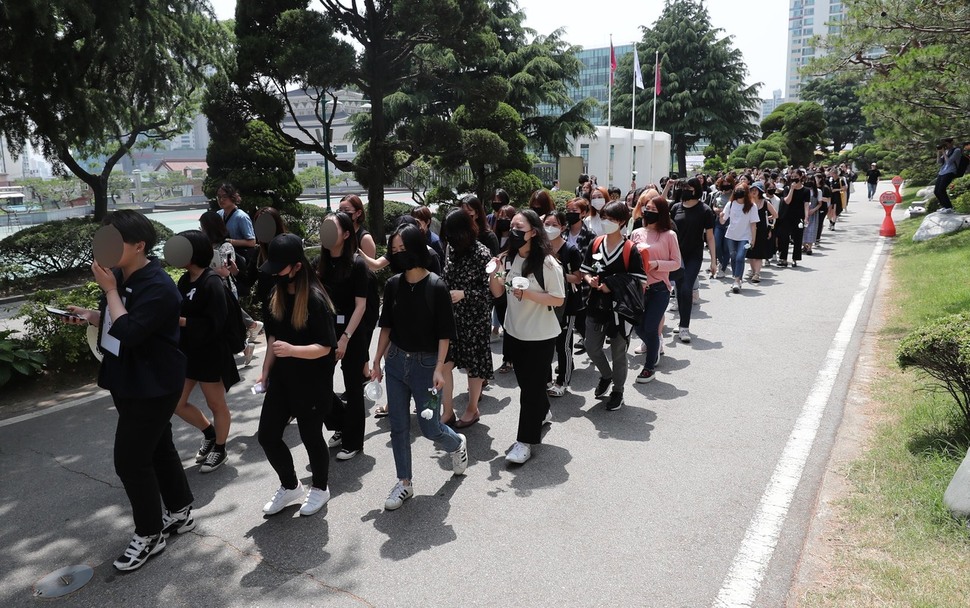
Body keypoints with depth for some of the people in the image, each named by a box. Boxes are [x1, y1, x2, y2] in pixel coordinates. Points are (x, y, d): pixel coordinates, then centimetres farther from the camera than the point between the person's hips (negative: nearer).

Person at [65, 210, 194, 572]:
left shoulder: (157, 287, -24)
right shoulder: (120, 276, 3)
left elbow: (128, 331, -32)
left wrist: (109, 290, -23)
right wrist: (89, 316, -1)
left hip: (152, 385, -9)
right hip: (129, 380, 9)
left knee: (130, 460, -3)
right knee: (158, 448, 19)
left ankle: (149, 535, 15)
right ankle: (181, 512, 35)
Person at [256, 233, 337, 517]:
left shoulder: (315, 299, -20)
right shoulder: (275, 295, 3)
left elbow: (325, 348, -19)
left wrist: (291, 350, -34)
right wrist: (265, 373, 14)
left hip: (312, 382, -7)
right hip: (281, 379, 7)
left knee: (310, 436, 8)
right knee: (267, 435, 9)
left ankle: (320, 489, 33)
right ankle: (290, 486, 32)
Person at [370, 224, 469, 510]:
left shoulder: (436, 286, -13)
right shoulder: (393, 284, 0)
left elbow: (445, 333, -11)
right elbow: (386, 326, 9)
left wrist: (439, 369, -16)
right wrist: (377, 361, 8)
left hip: (425, 363, -4)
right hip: (396, 361, 4)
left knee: (429, 427, 4)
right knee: (398, 427, 9)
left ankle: (457, 444, 37)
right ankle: (404, 482, 25)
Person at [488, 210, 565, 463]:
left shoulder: (547, 263, -17)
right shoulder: (508, 258, 1)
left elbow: (559, 299, -16)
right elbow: (497, 293, 6)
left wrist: (528, 294, -26)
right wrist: (495, 274, -13)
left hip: (540, 336, -6)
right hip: (514, 332, 6)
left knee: (532, 386, 1)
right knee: (526, 382, 21)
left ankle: (525, 441, 10)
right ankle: (542, 412, 48)